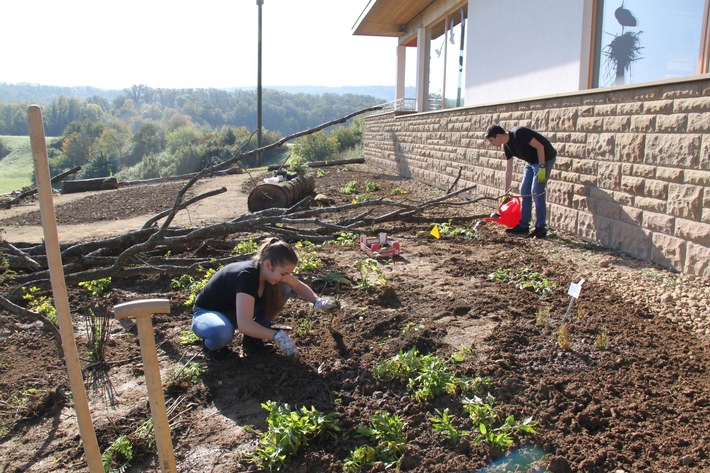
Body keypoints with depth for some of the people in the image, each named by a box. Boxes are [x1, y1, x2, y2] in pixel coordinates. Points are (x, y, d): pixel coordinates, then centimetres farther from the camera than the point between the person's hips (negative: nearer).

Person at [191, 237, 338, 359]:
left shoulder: (270, 270, -16)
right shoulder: (247, 276, -38)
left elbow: (298, 286, 2)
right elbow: (244, 324, -46)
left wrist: (317, 301, -17)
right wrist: (277, 336, -50)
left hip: (236, 310, 7)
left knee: (284, 288, -11)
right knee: (223, 333, -44)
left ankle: (252, 340, -2)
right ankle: (211, 343, -5)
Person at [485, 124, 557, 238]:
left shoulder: (518, 133, -24)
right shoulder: (506, 146, 2)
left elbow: (540, 146, -23)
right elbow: (508, 170, 6)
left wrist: (542, 168, -25)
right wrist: (506, 193, 8)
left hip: (545, 158, -9)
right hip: (531, 161, 9)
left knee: (537, 192, -11)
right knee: (524, 191, 6)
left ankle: (541, 228, -4)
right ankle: (523, 226, 13)